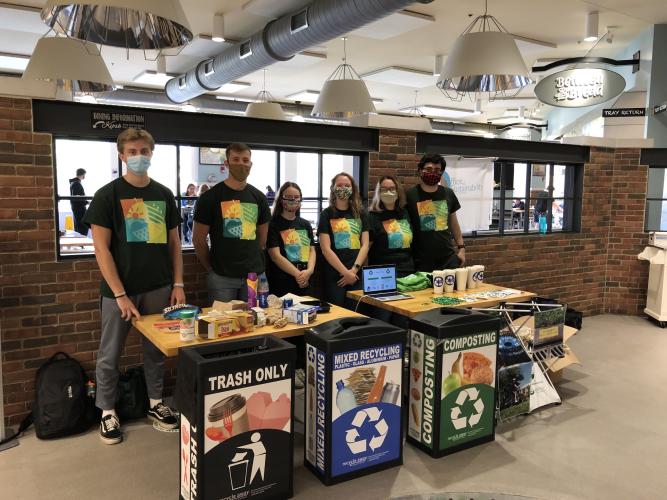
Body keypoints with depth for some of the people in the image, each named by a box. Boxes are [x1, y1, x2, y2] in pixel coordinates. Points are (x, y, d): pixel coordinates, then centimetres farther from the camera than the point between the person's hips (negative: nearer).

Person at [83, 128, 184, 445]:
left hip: (158, 287, 3)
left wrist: (178, 283, 3)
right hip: (119, 289, -3)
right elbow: (101, 248, -9)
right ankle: (107, 412, 24)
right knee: (110, 354, 7)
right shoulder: (108, 195, -4)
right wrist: (120, 294, -14)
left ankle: (156, 403, 29)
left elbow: (174, 242, 11)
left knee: (156, 350, 13)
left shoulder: (164, 194, 7)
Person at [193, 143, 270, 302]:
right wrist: (211, 268, 4)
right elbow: (198, 239, -1)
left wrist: (253, 263, 12)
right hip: (221, 276, -3)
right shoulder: (210, 197, -4)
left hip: (254, 275, 3)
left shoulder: (259, 197, 7)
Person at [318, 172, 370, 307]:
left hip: (357, 276, 3)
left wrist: (354, 270, -9)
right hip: (334, 276, -3)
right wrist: (346, 272, -11)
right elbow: (326, 249, -6)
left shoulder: (360, 214, 12)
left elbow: (365, 245, 5)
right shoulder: (327, 215, 2)